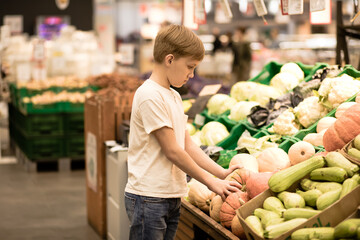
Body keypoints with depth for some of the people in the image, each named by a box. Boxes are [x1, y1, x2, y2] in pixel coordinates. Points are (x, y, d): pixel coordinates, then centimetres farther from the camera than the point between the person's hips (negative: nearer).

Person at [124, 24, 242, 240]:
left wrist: (222, 173, 4)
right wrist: (210, 181, -10)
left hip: (172, 197, 9)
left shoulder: (174, 96, 14)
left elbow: (188, 145, 13)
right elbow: (172, 151, -16)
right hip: (148, 198, -9)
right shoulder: (150, 96, -16)